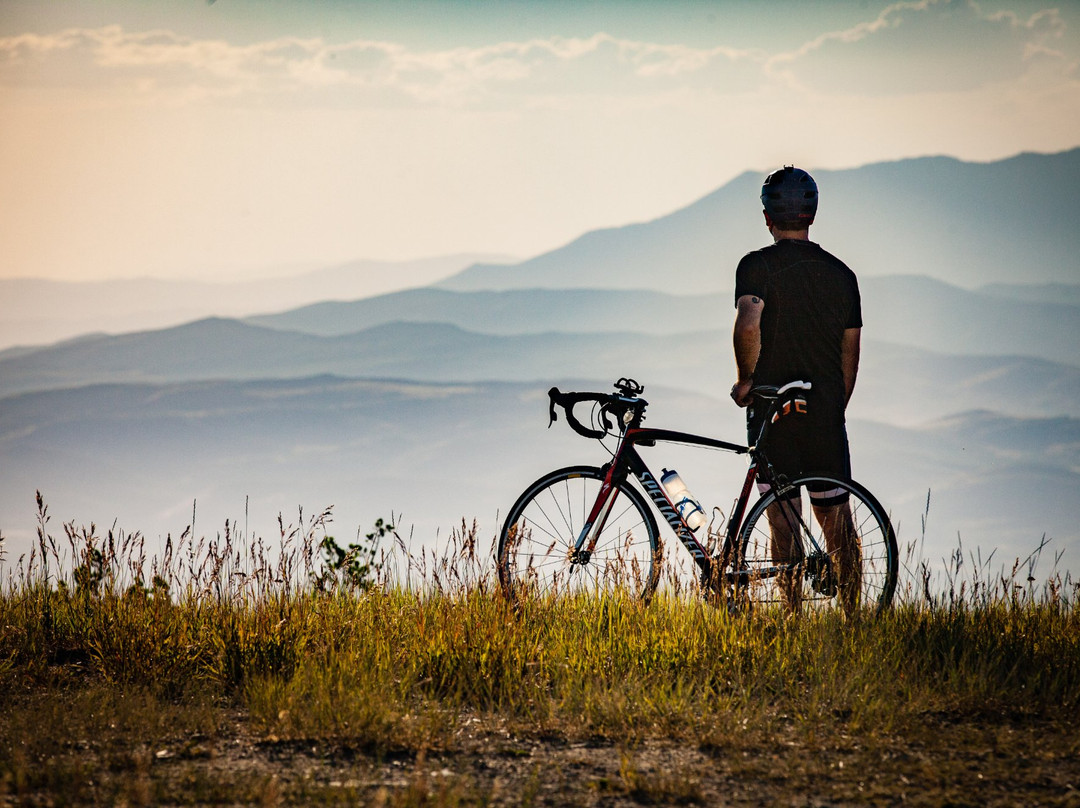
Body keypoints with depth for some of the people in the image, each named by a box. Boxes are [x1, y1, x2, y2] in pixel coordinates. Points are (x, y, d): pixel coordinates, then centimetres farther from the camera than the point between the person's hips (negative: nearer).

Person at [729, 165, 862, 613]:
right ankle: (853, 616, 8)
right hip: (826, 413, 3)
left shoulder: (757, 265, -6)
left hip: (772, 411, -3)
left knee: (784, 523, 1)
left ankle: (793, 618, -2)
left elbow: (748, 324, -23)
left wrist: (747, 380, -8)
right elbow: (850, 353, 10)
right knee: (838, 524, 8)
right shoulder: (841, 273, 8)